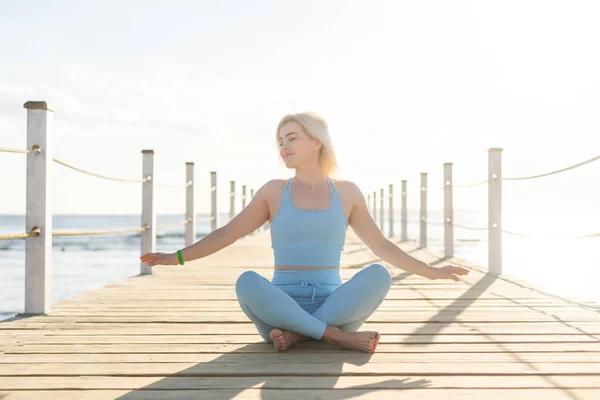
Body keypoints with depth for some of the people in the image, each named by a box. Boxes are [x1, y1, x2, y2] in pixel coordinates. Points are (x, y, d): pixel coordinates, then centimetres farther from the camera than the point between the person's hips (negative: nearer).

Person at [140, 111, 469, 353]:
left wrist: (432, 272, 9)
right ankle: (338, 336, -27)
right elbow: (227, 234, 7)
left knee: (378, 275, -28)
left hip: (333, 307, 1)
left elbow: (381, 246, 13)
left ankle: (296, 334, -24)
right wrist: (176, 257, -1)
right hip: (281, 309, -1)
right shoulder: (274, 191, 6)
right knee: (247, 282, -33)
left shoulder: (346, 192, 7)